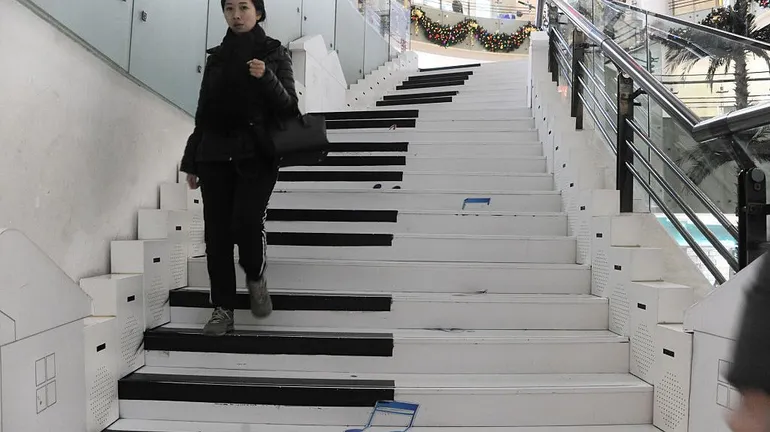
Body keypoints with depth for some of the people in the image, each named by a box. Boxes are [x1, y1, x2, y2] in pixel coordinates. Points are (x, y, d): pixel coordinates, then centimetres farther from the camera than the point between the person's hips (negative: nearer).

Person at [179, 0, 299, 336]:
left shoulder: (274, 53, 6)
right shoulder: (216, 56, 15)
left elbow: (288, 106, -3)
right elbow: (203, 112, 16)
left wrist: (267, 79, -21)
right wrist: (191, 161, 14)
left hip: (257, 154, -4)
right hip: (215, 154, 4)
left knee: (246, 223, -20)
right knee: (216, 232, -1)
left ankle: (256, 278, 11)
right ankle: (223, 310, 9)